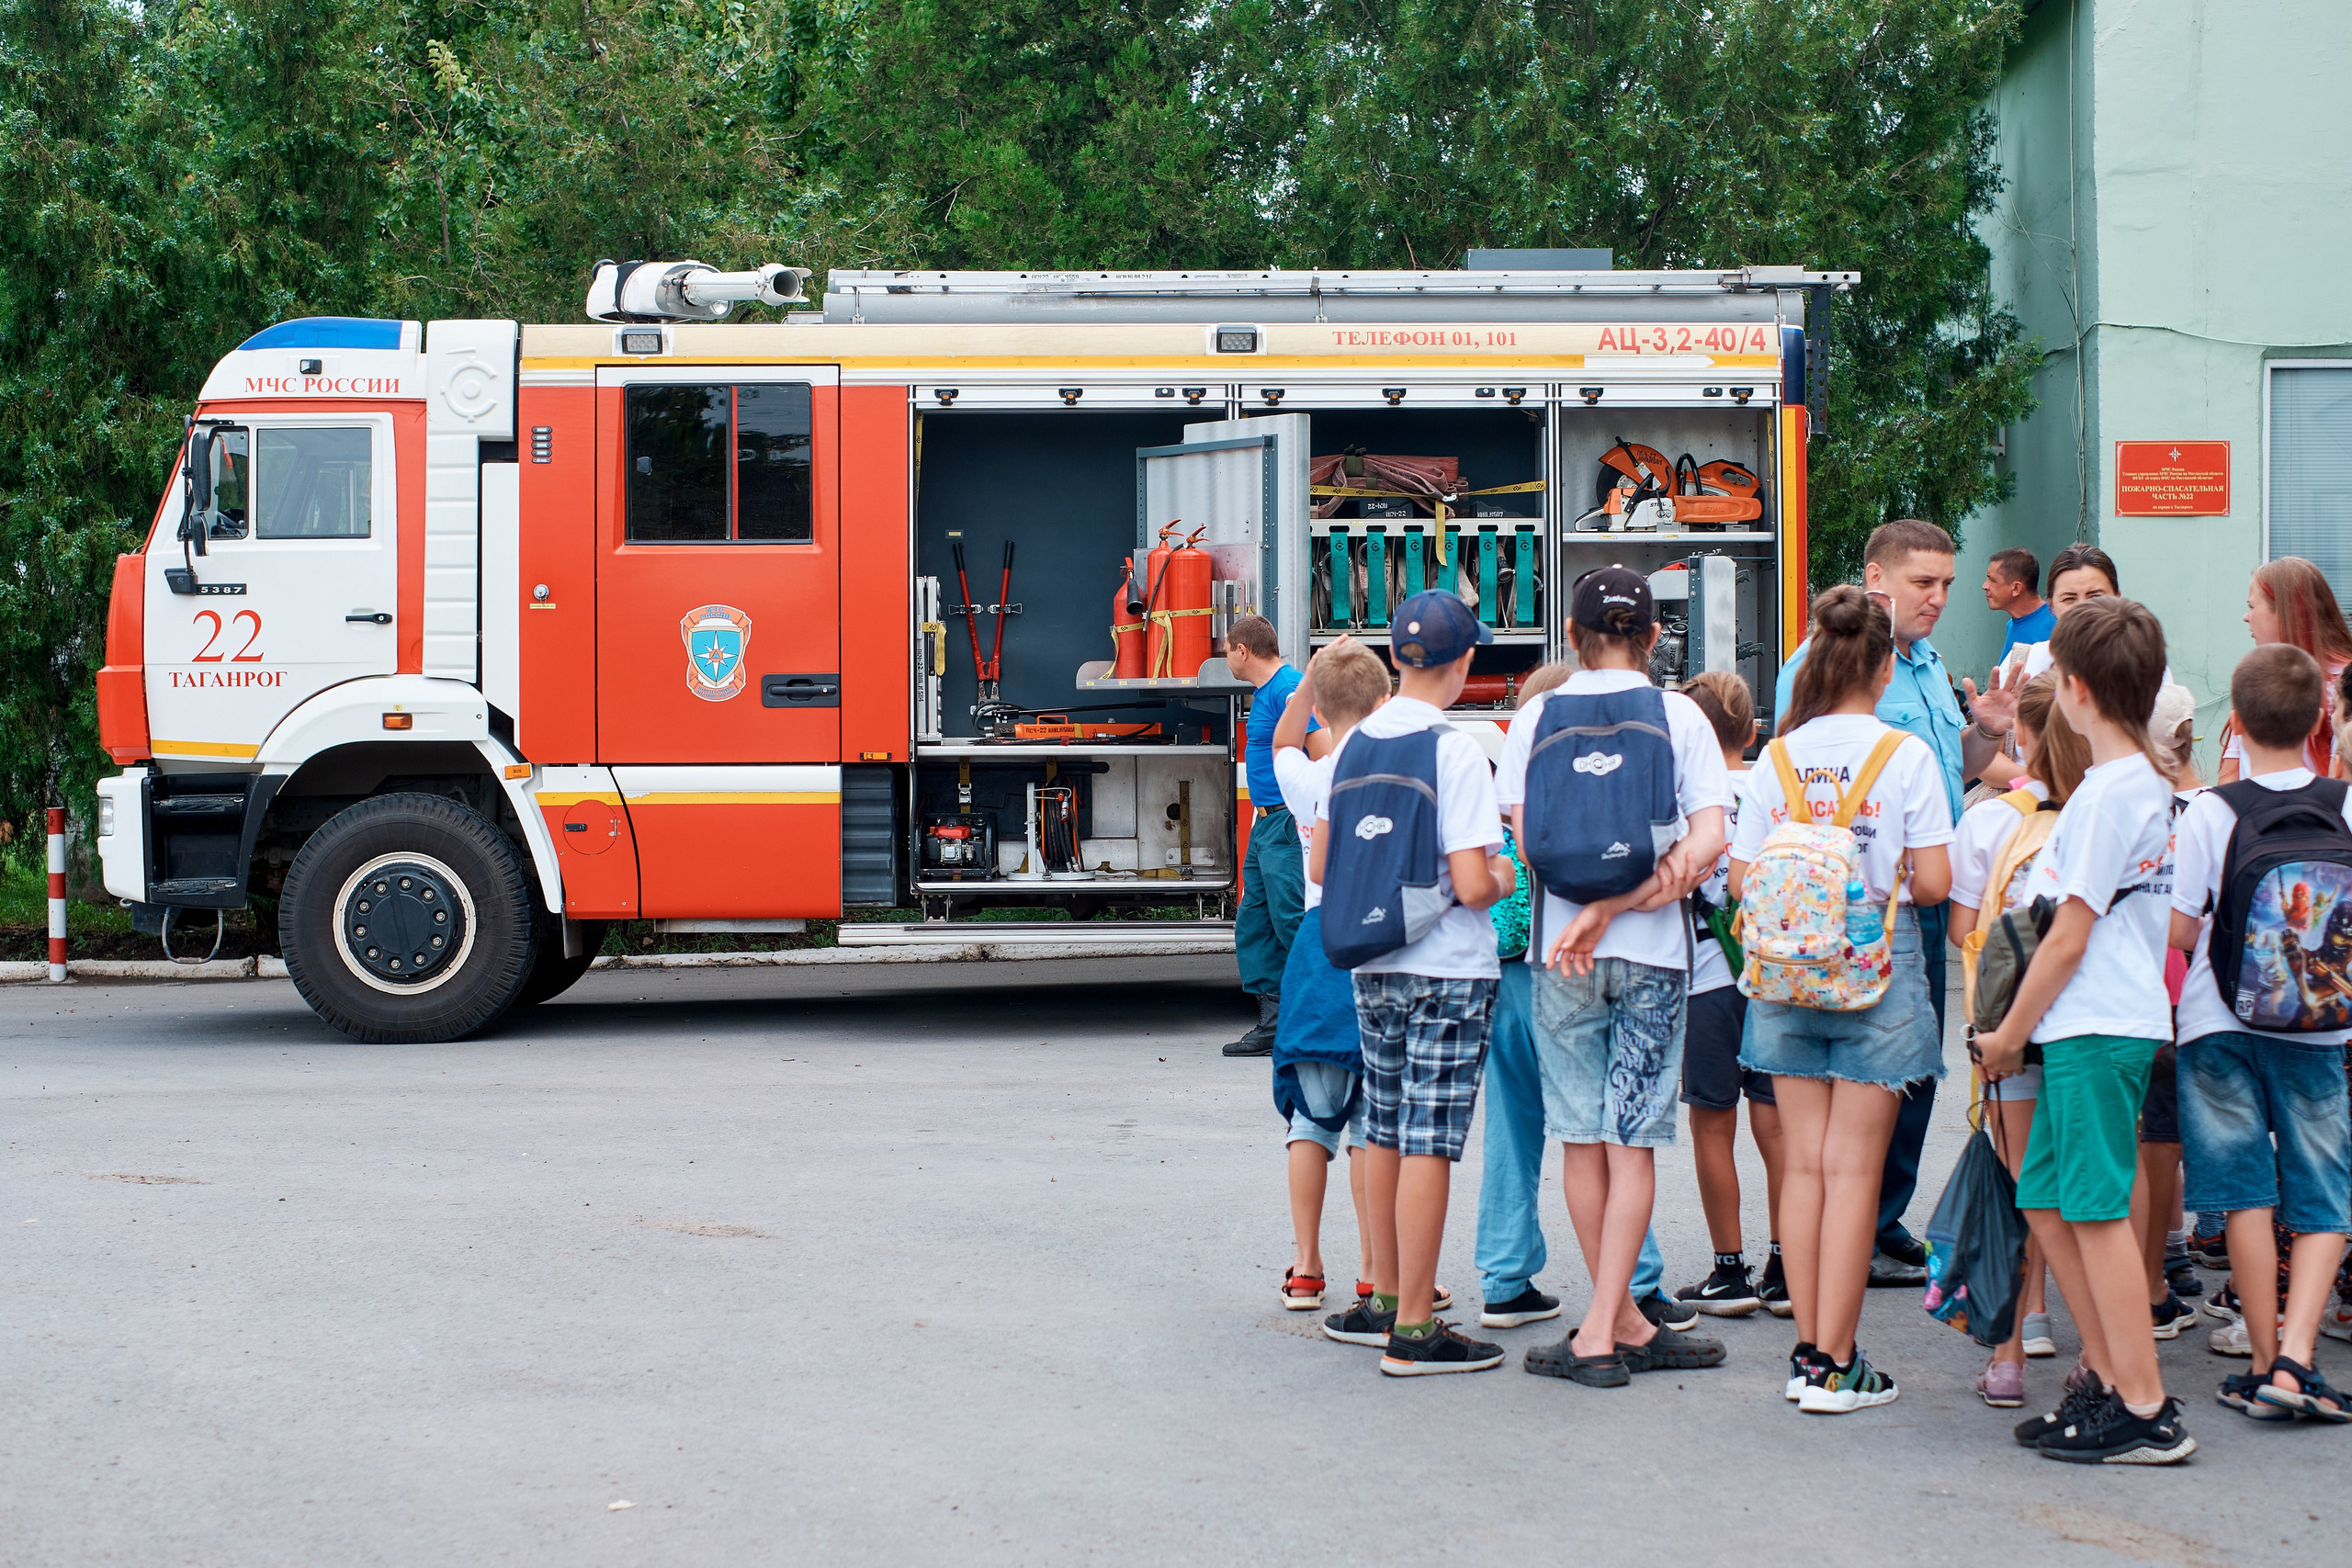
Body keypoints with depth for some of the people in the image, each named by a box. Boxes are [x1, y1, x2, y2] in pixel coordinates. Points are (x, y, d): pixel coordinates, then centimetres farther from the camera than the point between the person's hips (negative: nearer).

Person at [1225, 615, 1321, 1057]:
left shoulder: (1289, 689, -14)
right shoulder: (1264, 692, 18)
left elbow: (1325, 757, -20)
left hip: (1289, 823, -11)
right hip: (1266, 824, 11)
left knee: (1292, 922, -11)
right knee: (1254, 925, 9)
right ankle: (1273, 1025, 12)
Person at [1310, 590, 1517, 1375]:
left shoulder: (1353, 743, 5)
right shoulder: (1456, 751, -15)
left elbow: (1319, 867, 10)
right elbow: (1472, 885, -19)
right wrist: (1505, 878, 2)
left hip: (1372, 967, 7)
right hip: (1447, 971, -7)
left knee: (1386, 1133, 16)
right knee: (1429, 1143, -4)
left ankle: (1387, 1296, 27)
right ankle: (1413, 1329, -1)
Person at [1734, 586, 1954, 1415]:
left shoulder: (1776, 758, 2)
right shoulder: (1906, 756, -7)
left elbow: (1742, 880, 1)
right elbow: (1933, 881, -9)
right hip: (1877, 971, -3)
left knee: (1802, 1165, 9)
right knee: (1852, 1168, -1)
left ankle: (1807, 1352, 13)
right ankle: (1835, 1365, 1)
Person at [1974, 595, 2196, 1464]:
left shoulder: (2107, 792, -16)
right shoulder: (2147, 783, 13)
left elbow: (2068, 936, -14)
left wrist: (2009, 1034, -5)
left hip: (2096, 1031, -9)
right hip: (2092, 1029, 9)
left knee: (2096, 1211, -5)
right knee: (2047, 1198, 14)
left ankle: (2145, 1411, -1)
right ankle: (2108, 1378, 21)